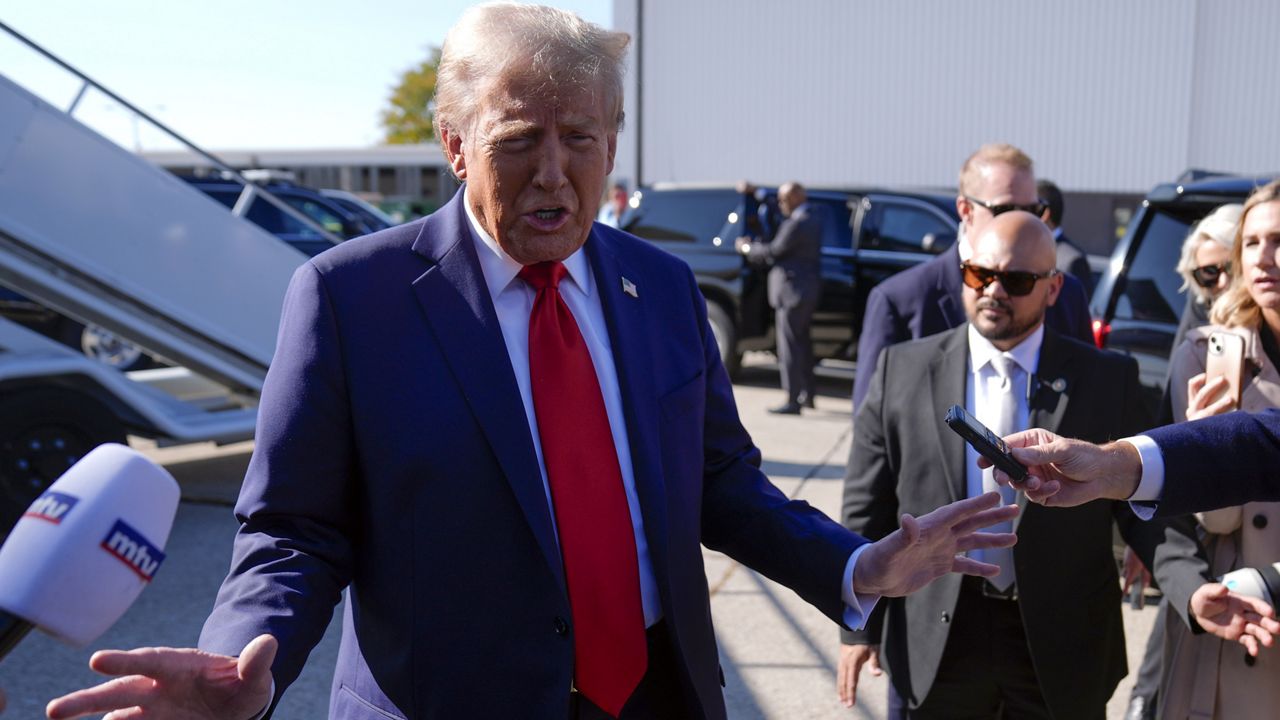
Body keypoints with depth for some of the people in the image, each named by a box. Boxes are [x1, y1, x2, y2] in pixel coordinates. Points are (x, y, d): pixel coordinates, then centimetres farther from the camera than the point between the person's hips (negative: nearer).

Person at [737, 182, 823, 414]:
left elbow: (774, 251, -15)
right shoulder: (814, 216, 10)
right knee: (802, 341, 19)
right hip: (809, 288, 10)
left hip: (792, 290, -10)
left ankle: (793, 401, -4)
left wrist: (747, 247, 3)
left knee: (789, 345, -6)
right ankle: (808, 393, 28)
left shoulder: (797, 224, -20)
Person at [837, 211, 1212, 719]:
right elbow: (869, 508, 1)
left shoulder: (1108, 380, -3)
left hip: (1062, 646, 0)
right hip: (937, 644, 0)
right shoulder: (903, 370, -3)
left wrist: (1195, 591, -19)